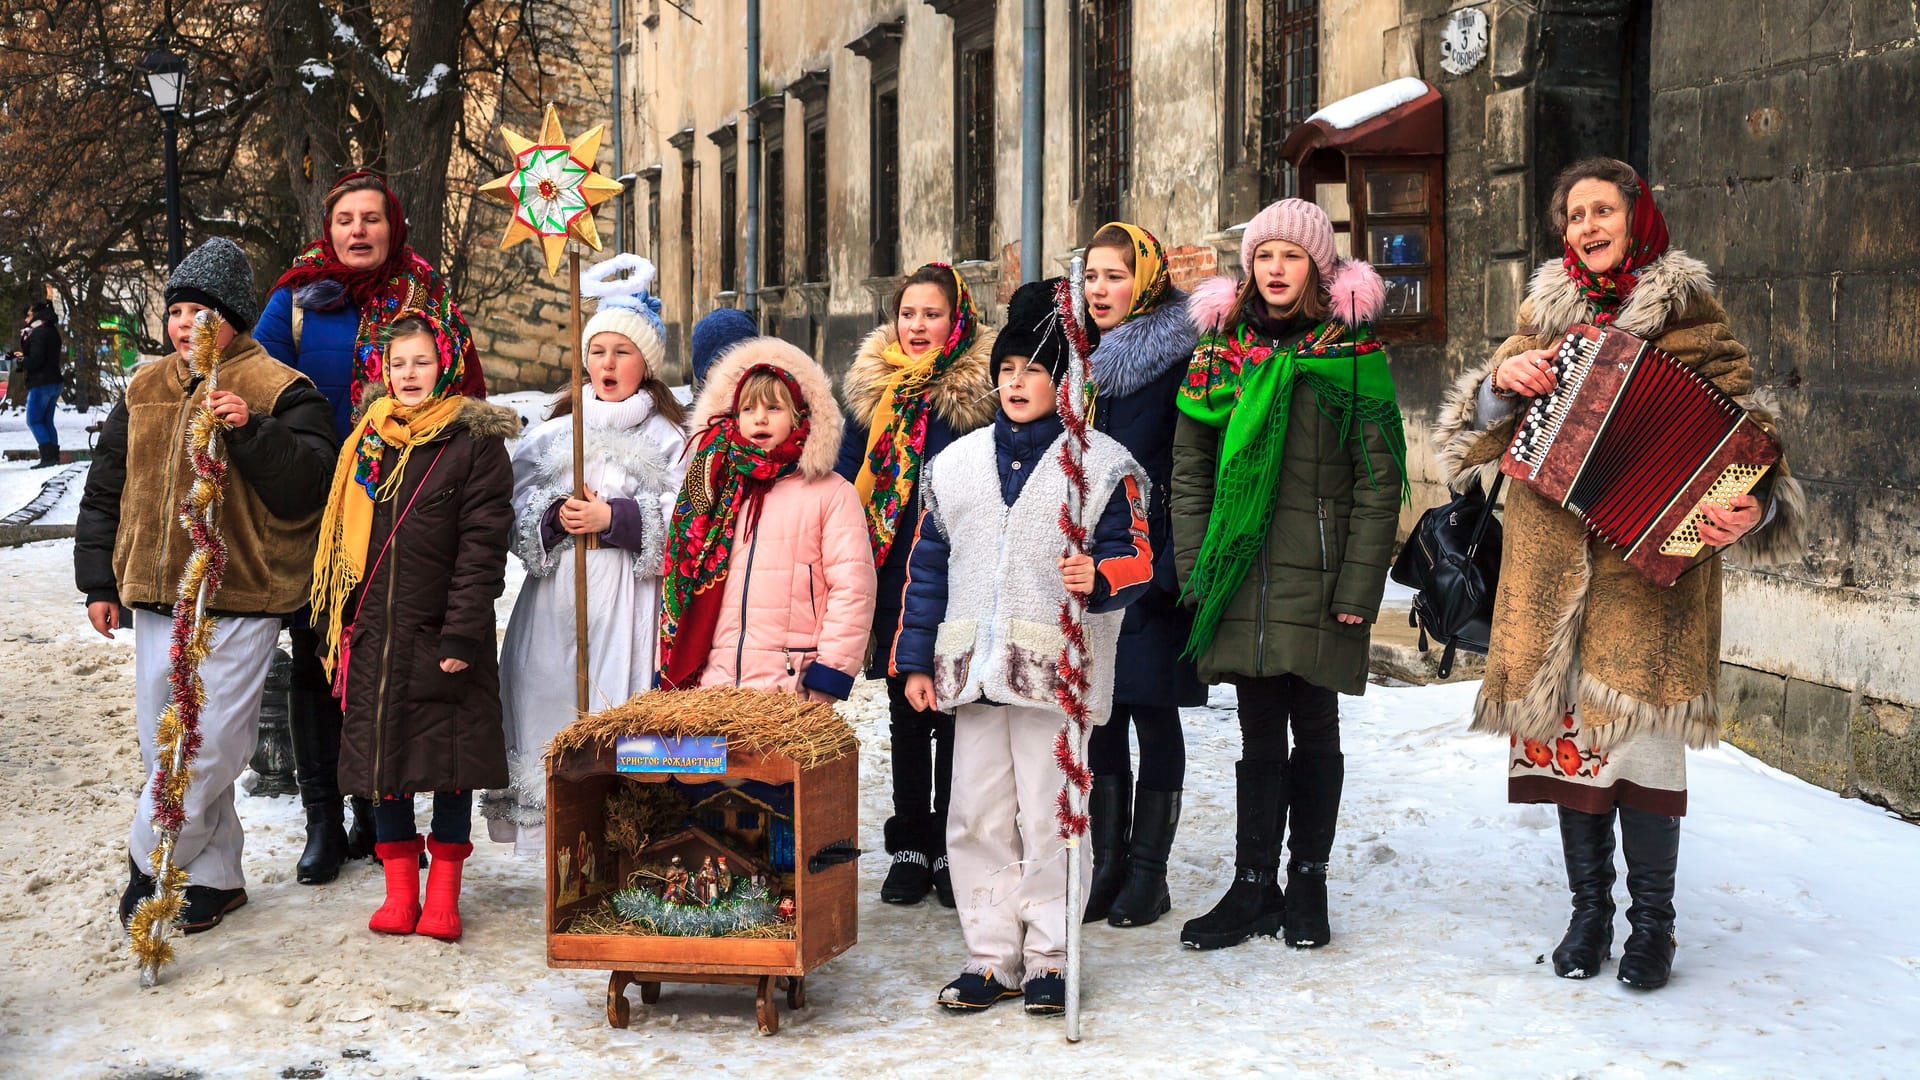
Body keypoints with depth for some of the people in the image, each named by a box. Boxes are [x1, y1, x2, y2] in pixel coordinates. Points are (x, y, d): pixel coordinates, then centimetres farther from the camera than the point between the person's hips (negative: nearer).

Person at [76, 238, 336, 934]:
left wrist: (252, 431, -26)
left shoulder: (278, 392, -4)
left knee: (205, 752, -8)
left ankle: (150, 862, 11)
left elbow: (310, 484, -13)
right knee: (165, 747, 9)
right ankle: (214, 877, 21)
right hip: (156, 597, 6)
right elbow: (105, 491, 19)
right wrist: (98, 580, 15)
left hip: (240, 603, -6)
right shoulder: (143, 391, 12)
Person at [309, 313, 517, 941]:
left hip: (440, 632, -4)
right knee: (382, 759, 7)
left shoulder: (476, 442, -4)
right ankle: (399, 891, 19)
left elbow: (483, 544, -10)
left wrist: (462, 635, -16)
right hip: (374, 631, 4)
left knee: (450, 759, 3)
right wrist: (335, 625, 10)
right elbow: (342, 533, 15)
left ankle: (442, 896, 13)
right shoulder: (369, 438, 11)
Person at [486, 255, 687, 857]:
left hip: (630, 598, -3)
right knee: (555, 706, -1)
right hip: (558, 596, 3)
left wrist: (616, 518, -14)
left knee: (624, 715, -9)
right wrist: (554, 515, -10)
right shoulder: (555, 432, 16)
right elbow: (517, 507, 9)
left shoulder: (667, 439, 5)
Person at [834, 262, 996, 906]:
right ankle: (909, 848, 18)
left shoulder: (980, 390, -3)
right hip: (893, 579, 3)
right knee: (906, 714, 10)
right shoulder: (871, 388, 9)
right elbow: (847, 478, 14)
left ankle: (953, 851, 13)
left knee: (955, 714, 3)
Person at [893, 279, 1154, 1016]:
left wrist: (1098, 578, -26)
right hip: (973, 668, 4)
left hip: (1056, 669, -4)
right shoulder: (955, 464, 14)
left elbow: (1134, 556, -3)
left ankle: (1050, 957, 11)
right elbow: (927, 566, 15)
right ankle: (991, 956, 17)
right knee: (977, 817, 6)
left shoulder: (1104, 465, 2)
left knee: (1048, 817, -1)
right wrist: (915, 659, 10)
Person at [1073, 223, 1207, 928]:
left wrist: (1171, 570, -17)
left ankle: (1148, 875, 11)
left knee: (1153, 715, 2)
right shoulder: (1084, 361, 12)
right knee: (1099, 718, 8)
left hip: (1150, 567, -5)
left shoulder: (1180, 361, -6)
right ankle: (1108, 867, 17)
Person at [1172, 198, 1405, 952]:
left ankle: (1307, 882, 21)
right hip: (1242, 579, 2)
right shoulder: (1221, 348, 9)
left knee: (1315, 733, 8)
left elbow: (1379, 482, -4)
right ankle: (1253, 889, 15)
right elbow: (1190, 467, 9)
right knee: (1259, 738, 8)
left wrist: (1358, 586, -10)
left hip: (1318, 580, -2)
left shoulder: (1351, 354, 0)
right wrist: (1196, 568, 0)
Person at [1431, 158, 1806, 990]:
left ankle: (1652, 923, 7)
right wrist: (1502, 382, -9)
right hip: (1552, 559, 4)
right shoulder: (1546, 313, 14)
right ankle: (1589, 910, 18)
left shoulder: (1686, 314, 2)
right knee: (1567, 726, 6)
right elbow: (1478, 424, 14)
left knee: (1640, 727, -6)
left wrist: (1751, 507, -23)